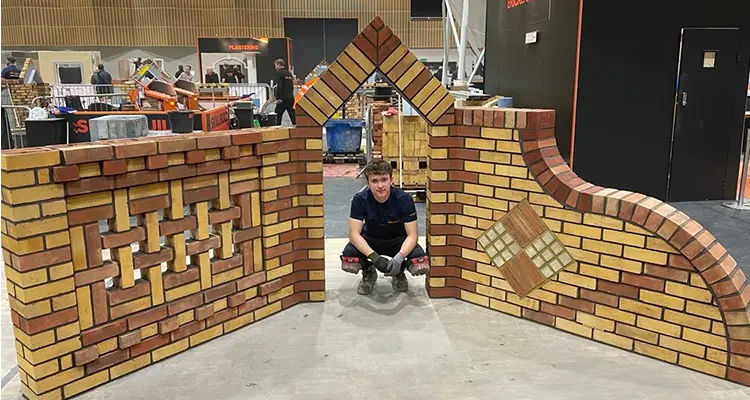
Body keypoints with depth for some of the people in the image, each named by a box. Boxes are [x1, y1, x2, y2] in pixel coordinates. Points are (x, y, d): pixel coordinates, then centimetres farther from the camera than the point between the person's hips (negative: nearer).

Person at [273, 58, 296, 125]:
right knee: (292, 115, 7)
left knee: (278, 115, 0)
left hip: (283, 98, -7)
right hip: (291, 97, 7)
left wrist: (277, 98, -17)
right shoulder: (289, 73, 14)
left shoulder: (279, 73, -7)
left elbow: (279, 86, -16)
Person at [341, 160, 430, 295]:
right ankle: (368, 272, 6)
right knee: (348, 261, -32)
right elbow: (354, 234, -26)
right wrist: (374, 257, -42)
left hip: (398, 240, 0)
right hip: (370, 240, 0)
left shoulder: (404, 199, -24)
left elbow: (412, 235, -22)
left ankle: (399, 273, 9)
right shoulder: (360, 199, -22)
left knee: (421, 265, -30)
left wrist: (399, 258, -42)